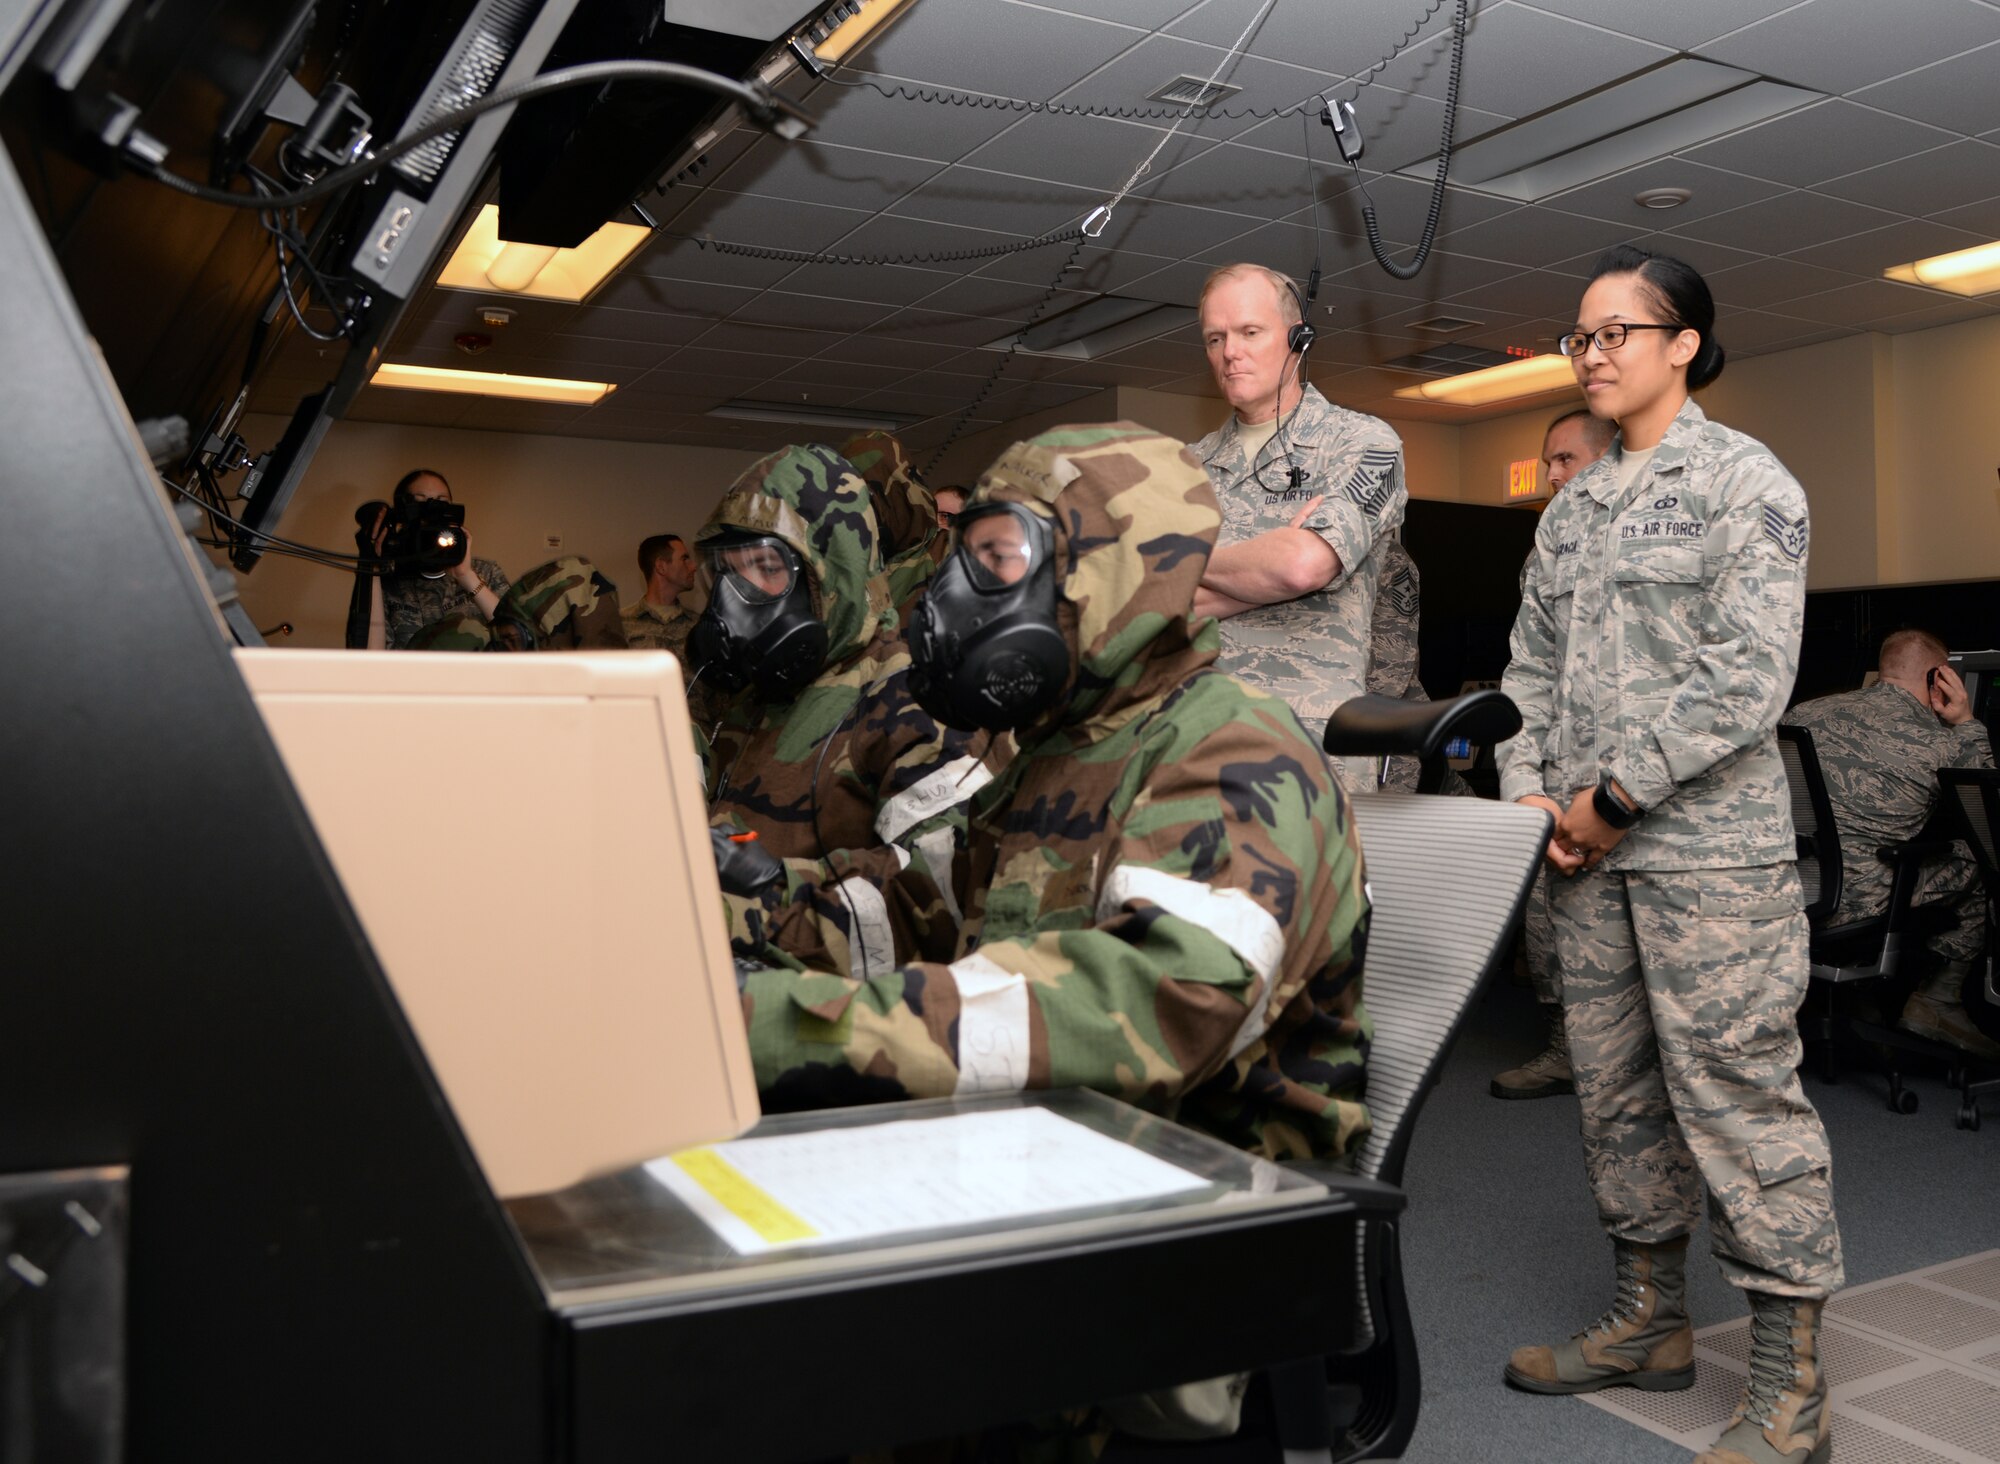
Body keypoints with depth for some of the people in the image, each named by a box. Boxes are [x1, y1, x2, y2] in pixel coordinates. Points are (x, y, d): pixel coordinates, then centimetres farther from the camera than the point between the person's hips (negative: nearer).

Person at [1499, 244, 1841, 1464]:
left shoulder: (1744, 480, -4)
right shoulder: (1573, 507, 17)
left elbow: (1748, 678, -14)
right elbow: (1535, 665, 17)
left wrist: (1617, 793, -14)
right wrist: (1534, 791, 2)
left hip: (1710, 848, -7)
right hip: (1589, 855, 7)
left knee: (1740, 1099, -4)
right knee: (1616, 1092, 14)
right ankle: (1653, 1321, 30)